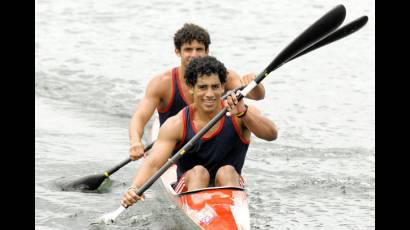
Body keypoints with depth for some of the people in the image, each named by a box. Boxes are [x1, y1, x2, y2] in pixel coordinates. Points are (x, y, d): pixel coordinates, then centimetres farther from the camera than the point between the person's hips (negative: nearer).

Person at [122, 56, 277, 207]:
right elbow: (153, 164, -19)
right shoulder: (176, 125, -9)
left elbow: (271, 135, -25)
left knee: (227, 171, -29)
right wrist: (134, 189, -39)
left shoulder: (241, 114, -9)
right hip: (189, 188, 0)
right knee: (198, 172, -29)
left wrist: (243, 113, -43)